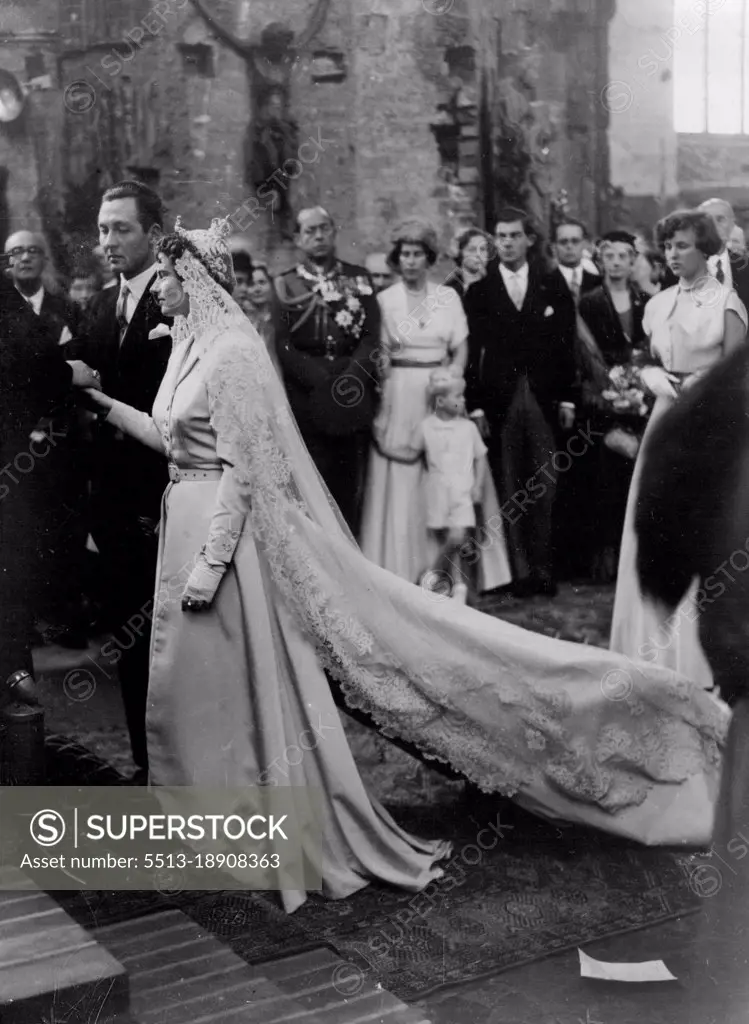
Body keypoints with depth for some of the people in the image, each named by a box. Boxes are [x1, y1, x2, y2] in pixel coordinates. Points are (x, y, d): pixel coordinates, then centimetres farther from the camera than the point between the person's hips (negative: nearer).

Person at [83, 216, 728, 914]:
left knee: (248, 681, -1)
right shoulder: (189, 346, 12)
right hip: (190, 523, 9)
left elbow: (244, 469, -21)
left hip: (228, 529, -9)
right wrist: (106, 404, 13)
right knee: (198, 682, 16)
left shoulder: (230, 353, -17)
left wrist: (210, 564, -23)